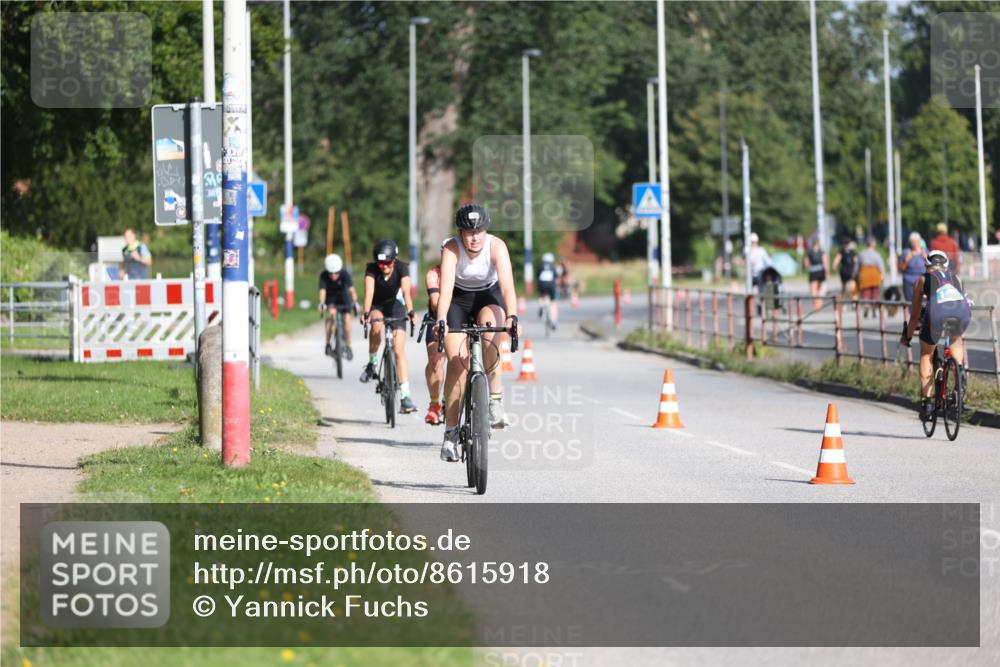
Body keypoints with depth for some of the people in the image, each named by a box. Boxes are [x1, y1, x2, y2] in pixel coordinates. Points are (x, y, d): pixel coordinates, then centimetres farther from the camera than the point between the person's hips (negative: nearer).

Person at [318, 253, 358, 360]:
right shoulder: (323, 275, -28)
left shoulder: (345, 273, -29)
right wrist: (322, 304, -56)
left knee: (347, 319, -15)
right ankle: (328, 344, -20)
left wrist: (355, 302, -55)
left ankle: (348, 346, 5)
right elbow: (322, 290, -38)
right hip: (330, 297, -1)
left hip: (343, 296, 1)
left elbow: (351, 288, -40)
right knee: (332, 313, -29)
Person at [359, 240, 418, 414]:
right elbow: (369, 291, -36)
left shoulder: (401, 268, -23)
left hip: (394, 306, 0)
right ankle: (372, 364, -14)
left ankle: (405, 396, -14)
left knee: (399, 350, -12)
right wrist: (366, 313, -52)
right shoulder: (371, 269, -23)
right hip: (376, 306, 0)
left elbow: (406, 291, -36)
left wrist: (410, 312, -52)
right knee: (376, 326, -37)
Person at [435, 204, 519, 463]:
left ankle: (495, 400, -23)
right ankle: (451, 433, -3)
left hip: (489, 296, 0)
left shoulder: (497, 247, -27)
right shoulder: (451, 249, -27)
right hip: (459, 298, 0)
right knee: (456, 362, -12)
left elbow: (507, 285, -37)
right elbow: (445, 288, -39)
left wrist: (512, 317, -54)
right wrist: (441, 320, -55)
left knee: (490, 330, -35)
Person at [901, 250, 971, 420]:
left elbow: (915, 315, 29)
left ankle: (927, 400, 13)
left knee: (926, 354, 21)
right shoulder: (956, 278, 35)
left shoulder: (922, 280, 28)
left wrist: (907, 336, 43)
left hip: (937, 313, -2)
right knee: (956, 339, 38)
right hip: (963, 312, 2)